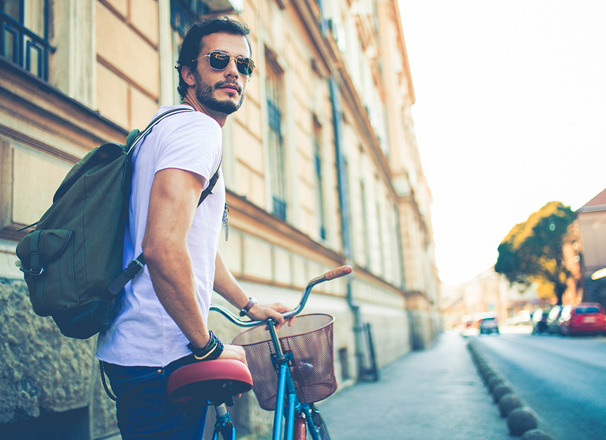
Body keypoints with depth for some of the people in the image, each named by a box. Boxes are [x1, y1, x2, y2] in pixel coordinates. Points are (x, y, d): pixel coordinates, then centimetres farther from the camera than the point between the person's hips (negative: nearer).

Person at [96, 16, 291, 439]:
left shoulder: (169, 127, 19)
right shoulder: (199, 130, -15)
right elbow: (163, 248, -30)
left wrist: (249, 305, 33)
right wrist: (209, 346, -18)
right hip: (160, 356, -10)